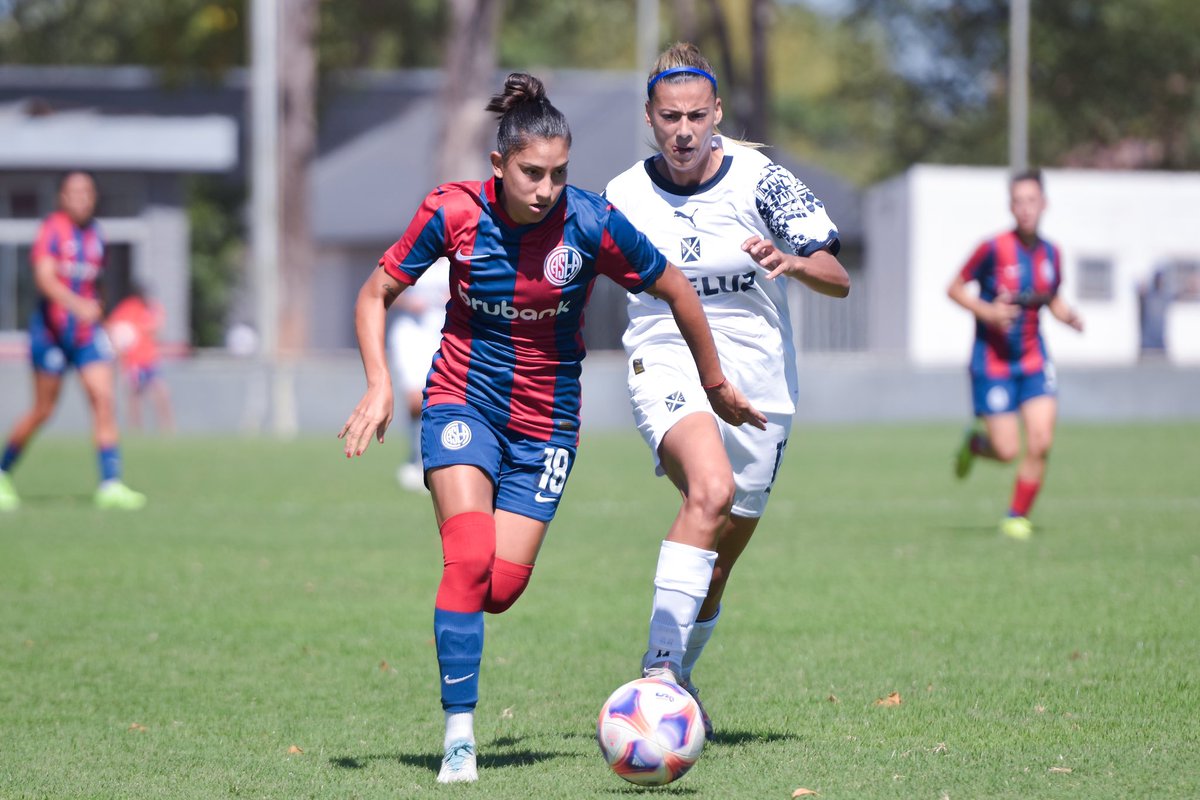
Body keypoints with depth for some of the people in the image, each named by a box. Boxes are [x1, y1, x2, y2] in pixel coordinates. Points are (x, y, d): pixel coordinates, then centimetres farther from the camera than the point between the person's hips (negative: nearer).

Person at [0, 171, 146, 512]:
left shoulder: (95, 233, 9)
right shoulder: (52, 229, -10)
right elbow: (44, 278, -24)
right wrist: (77, 304, -38)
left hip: (87, 330, 5)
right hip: (51, 327, -5)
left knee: (104, 400, -10)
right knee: (43, 410, 2)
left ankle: (110, 484, -12)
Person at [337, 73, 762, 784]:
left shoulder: (591, 223, -14)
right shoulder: (455, 213, -13)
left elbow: (678, 292, -1)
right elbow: (377, 294, 0)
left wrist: (718, 387, 8)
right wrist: (380, 382, -15)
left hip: (546, 421, 1)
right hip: (464, 402, -1)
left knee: (500, 588, -8)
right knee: (470, 560, -22)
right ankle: (460, 736, -15)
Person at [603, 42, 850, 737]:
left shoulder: (760, 179, -7)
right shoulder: (625, 196, -1)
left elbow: (839, 281, -9)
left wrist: (791, 262, -28)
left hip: (759, 386, 2)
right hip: (667, 369, -2)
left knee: (719, 563, 8)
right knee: (711, 490, -32)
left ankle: (678, 679, 35)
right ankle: (659, 666, -35)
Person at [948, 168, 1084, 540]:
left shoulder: (1050, 253, 3)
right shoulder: (994, 248, -13)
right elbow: (954, 288, -5)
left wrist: (1069, 316, -4)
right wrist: (987, 311, -21)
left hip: (1033, 360, 4)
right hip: (992, 361, -4)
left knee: (1041, 443, -9)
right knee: (1007, 451, -6)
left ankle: (1018, 516, 10)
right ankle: (973, 443, 30)